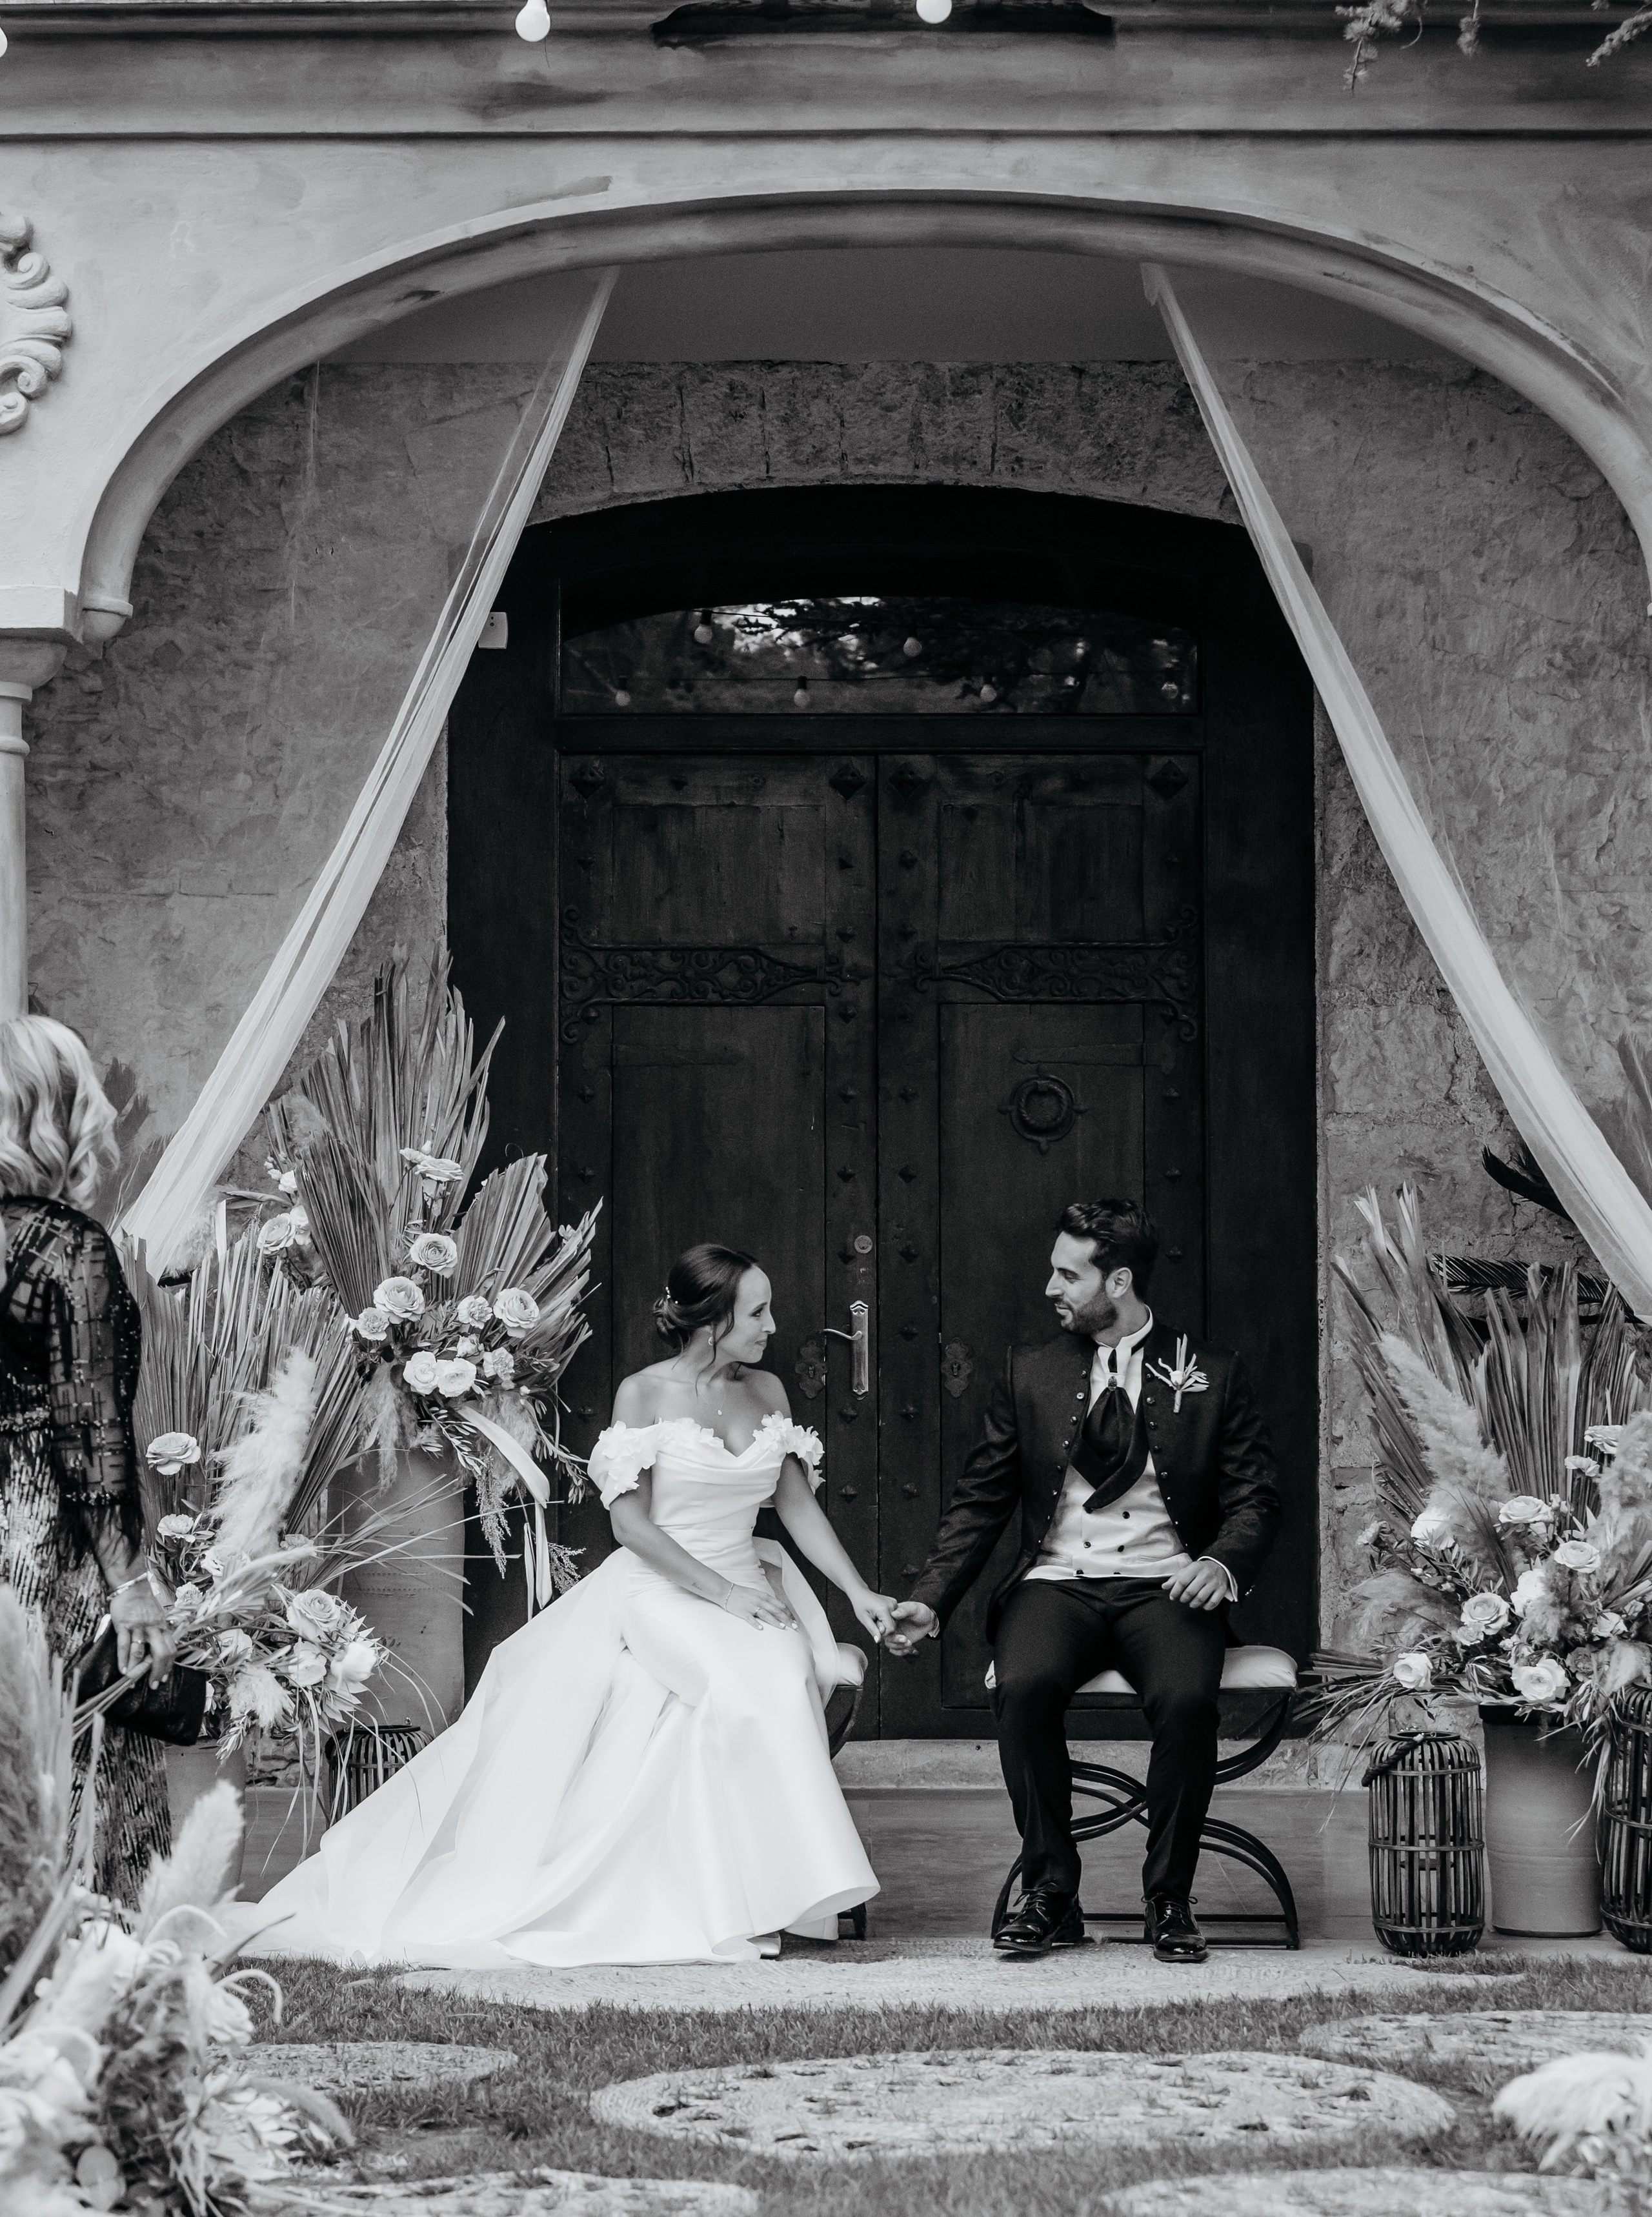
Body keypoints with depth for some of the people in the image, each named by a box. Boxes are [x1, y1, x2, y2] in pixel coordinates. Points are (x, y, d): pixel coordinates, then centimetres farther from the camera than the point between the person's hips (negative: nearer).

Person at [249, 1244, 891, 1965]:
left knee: (790, 1669, -27)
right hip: (660, 1592, -5)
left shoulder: (766, 1392, 9)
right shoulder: (644, 1394, -7)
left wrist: (859, 1592, 1)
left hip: (748, 1588, 5)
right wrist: (723, 1593, -17)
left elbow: (798, 1505, 12)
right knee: (751, 1682, -32)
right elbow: (631, 1524, -11)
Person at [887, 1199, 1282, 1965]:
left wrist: (1223, 1562, -16)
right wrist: (929, 1599, -1)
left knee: (1186, 1697, -33)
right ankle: (1050, 1894, -17)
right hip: (1058, 1582, 2)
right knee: (1023, 1686, -32)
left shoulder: (1211, 1377, 7)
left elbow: (1253, 1498, 6)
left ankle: (1169, 1900, -14)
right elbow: (980, 1501, 12)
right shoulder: (1031, 1373, 12)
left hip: (1164, 1586, -1)